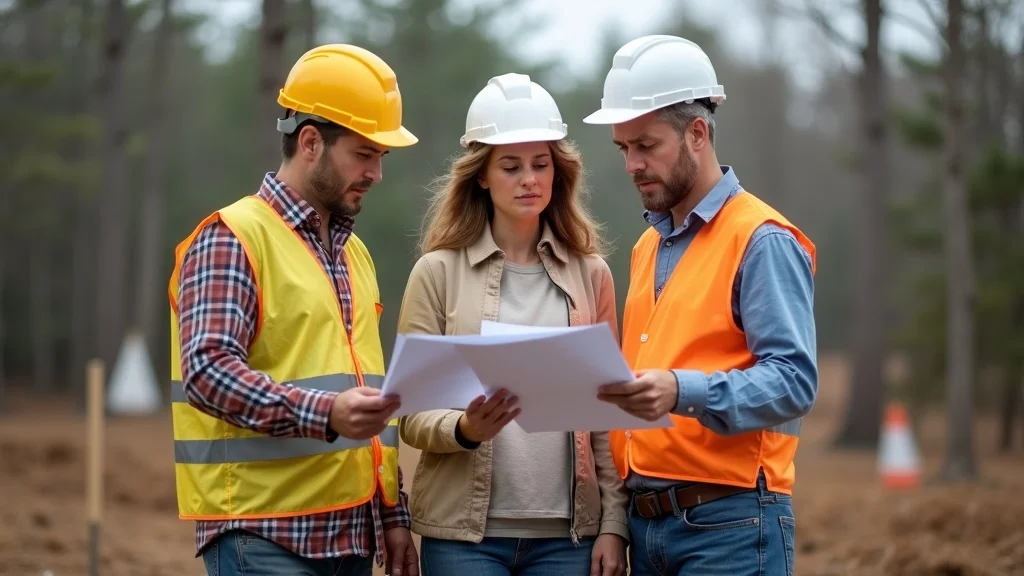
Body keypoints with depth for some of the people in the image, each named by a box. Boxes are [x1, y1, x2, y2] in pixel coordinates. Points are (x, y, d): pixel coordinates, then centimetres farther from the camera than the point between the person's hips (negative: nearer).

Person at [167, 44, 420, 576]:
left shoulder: (354, 252, 21)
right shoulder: (231, 239, -6)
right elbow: (208, 370, -18)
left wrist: (394, 514, 18)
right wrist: (323, 414, -30)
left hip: (352, 532, 8)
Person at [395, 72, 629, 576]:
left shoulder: (590, 274, 7)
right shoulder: (437, 272, 1)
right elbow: (411, 415, -1)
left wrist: (614, 523, 1)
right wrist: (465, 429, -21)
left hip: (567, 533, 2)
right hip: (465, 533, -2)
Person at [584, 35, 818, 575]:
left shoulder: (763, 241, -7)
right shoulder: (648, 245, 19)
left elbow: (793, 380, -17)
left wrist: (682, 392, -29)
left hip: (728, 525, -8)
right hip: (645, 521, 8)